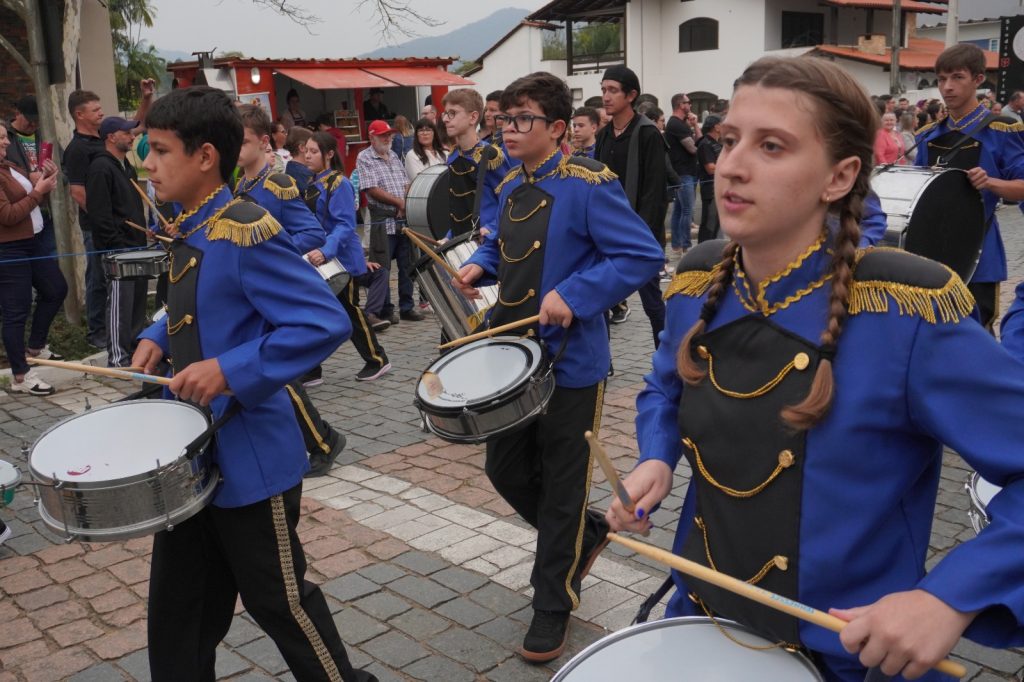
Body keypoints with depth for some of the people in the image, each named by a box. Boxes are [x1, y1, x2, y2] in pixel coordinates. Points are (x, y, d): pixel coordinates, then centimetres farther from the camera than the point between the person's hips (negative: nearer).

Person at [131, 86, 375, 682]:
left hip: (249, 459, -9)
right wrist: (160, 338, 6)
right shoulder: (189, 231, 7)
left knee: (279, 601, 8)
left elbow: (326, 322, -27)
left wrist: (231, 370, -29)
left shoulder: (246, 234, -21)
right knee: (178, 607, 18)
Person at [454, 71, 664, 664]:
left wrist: (574, 296, -27)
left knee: (561, 489, 5)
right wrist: (480, 264, 4)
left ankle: (554, 602, 23)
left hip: (570, 363, -8)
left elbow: (643, 256, -20)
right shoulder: (511, 186, 9)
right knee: (506, 471, 15)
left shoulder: (588, 184, -15)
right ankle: (587, 534, 41)